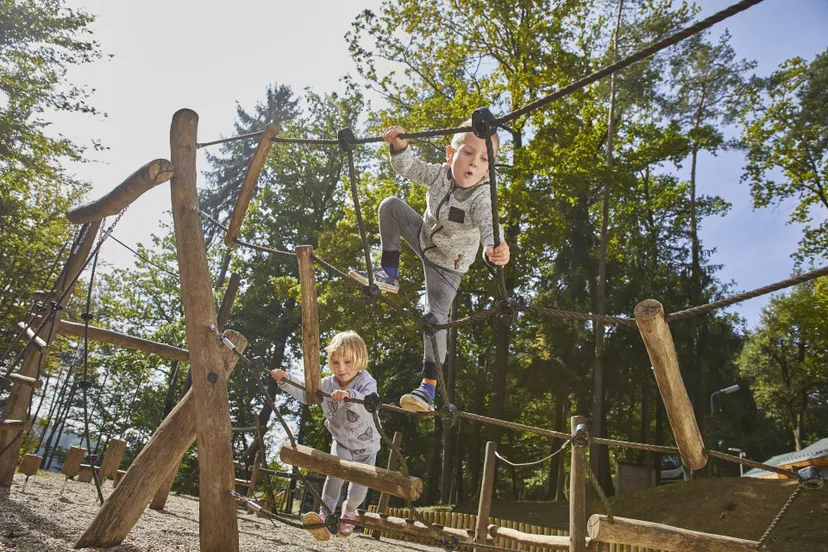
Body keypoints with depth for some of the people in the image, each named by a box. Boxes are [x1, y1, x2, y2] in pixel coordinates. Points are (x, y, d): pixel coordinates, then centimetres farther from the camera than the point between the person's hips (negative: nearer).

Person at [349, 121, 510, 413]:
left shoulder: (481, 198, -36)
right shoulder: (440, 173, -20)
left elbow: (489, 225, -54)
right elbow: (408, 167, -9)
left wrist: (494, 249, -77)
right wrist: (399, 144, -31)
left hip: (447, 263, -5)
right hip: (425, 237, 5)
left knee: (435, 317, -12)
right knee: (390, 205, -5)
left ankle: (429, 387, -3)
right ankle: (389, 274, 0)